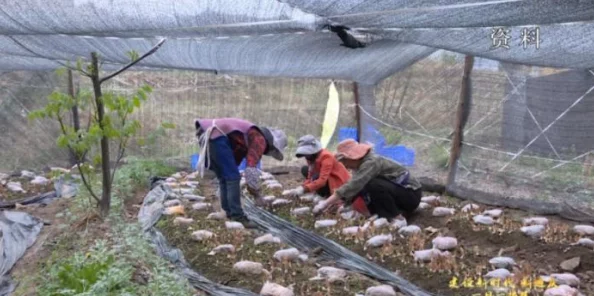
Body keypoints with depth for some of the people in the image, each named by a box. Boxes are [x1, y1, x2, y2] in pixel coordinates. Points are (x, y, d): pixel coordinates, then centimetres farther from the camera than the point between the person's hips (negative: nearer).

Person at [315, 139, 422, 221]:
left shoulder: (371, 162, -26)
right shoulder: (361, 163, 2)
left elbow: (354, 185, -37)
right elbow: (354, 186, 0)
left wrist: (327, 203, -37)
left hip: (411, 193, -9)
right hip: (398, 191, 9)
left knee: (373, 185, -28)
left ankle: (397, 217, -14)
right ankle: (399, 211, 4)